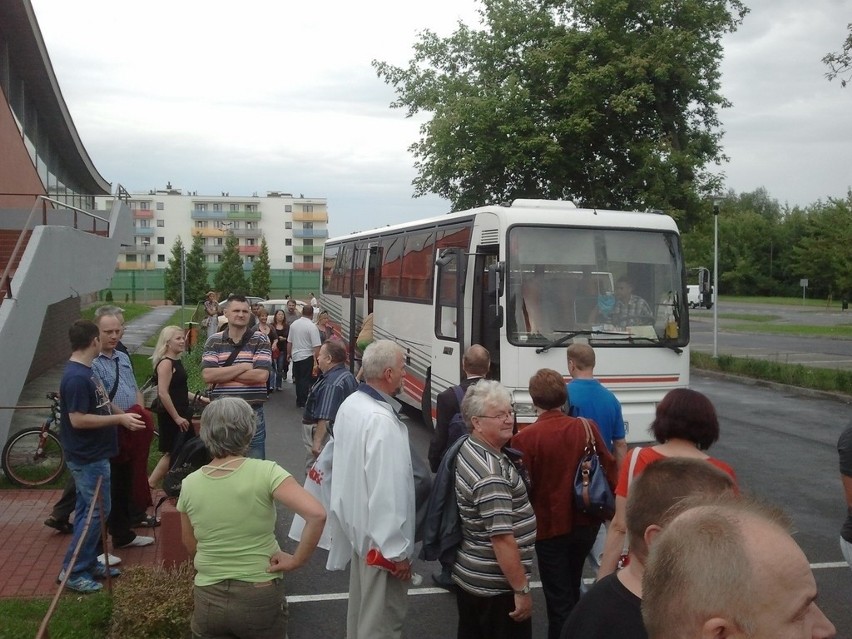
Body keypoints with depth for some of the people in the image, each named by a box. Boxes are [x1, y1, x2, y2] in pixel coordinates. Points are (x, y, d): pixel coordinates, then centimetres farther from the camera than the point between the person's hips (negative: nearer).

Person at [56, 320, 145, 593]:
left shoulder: (83, 372, 8)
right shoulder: (76, 377, -23)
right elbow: (78, 419, -26)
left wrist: (121, 416, 12)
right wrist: (119, 419, -22)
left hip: (91, 454, 10)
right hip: (88, 457, -10)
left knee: (88, 509, 16)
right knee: (97, 511, -4)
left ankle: (89, 562, 26)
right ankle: (73, 571, 4)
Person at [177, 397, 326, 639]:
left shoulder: (189, 484, -4)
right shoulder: (265, 472, -15)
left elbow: (191, 547, 9)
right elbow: (317, 514, -25)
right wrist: (296, 560, -14)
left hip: (208, 598, 3)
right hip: (260, 596, -2)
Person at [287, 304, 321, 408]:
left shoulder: (293, 324, 4)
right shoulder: (312, 326, -15)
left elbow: (289, 342, 12)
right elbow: (316, 346, -18)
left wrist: (289, 353, 25)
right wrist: (316, 359, -13)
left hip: (295, 356, 6)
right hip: (307, 357, -6)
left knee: (298, 379, 15)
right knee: (305, 380, 0)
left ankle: (299, 401, 22)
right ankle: (303, 402, 1)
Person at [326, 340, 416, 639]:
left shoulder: (350, 404, 1)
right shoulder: (382, 420, -29)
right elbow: (387, 490, -29)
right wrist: (397, 551, -22)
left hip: (356, 523, 10)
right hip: (380, 537, -10)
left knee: (362, 603, 26)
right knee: (383, 615, 5)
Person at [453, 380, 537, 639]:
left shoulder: (468, 449, 3)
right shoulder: (491, 472, -27)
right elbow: (502, 538, -27)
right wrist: (521, 590, -21)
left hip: (470, 575, 10)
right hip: (495, 586, -10)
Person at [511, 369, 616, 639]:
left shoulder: (525, 438, -20)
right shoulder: (587, 428, -8)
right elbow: (609, 469, -2)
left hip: (549, 526, -5)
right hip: (585, 523, 5)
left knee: (558, 599, 10)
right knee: (572, 590, 27)